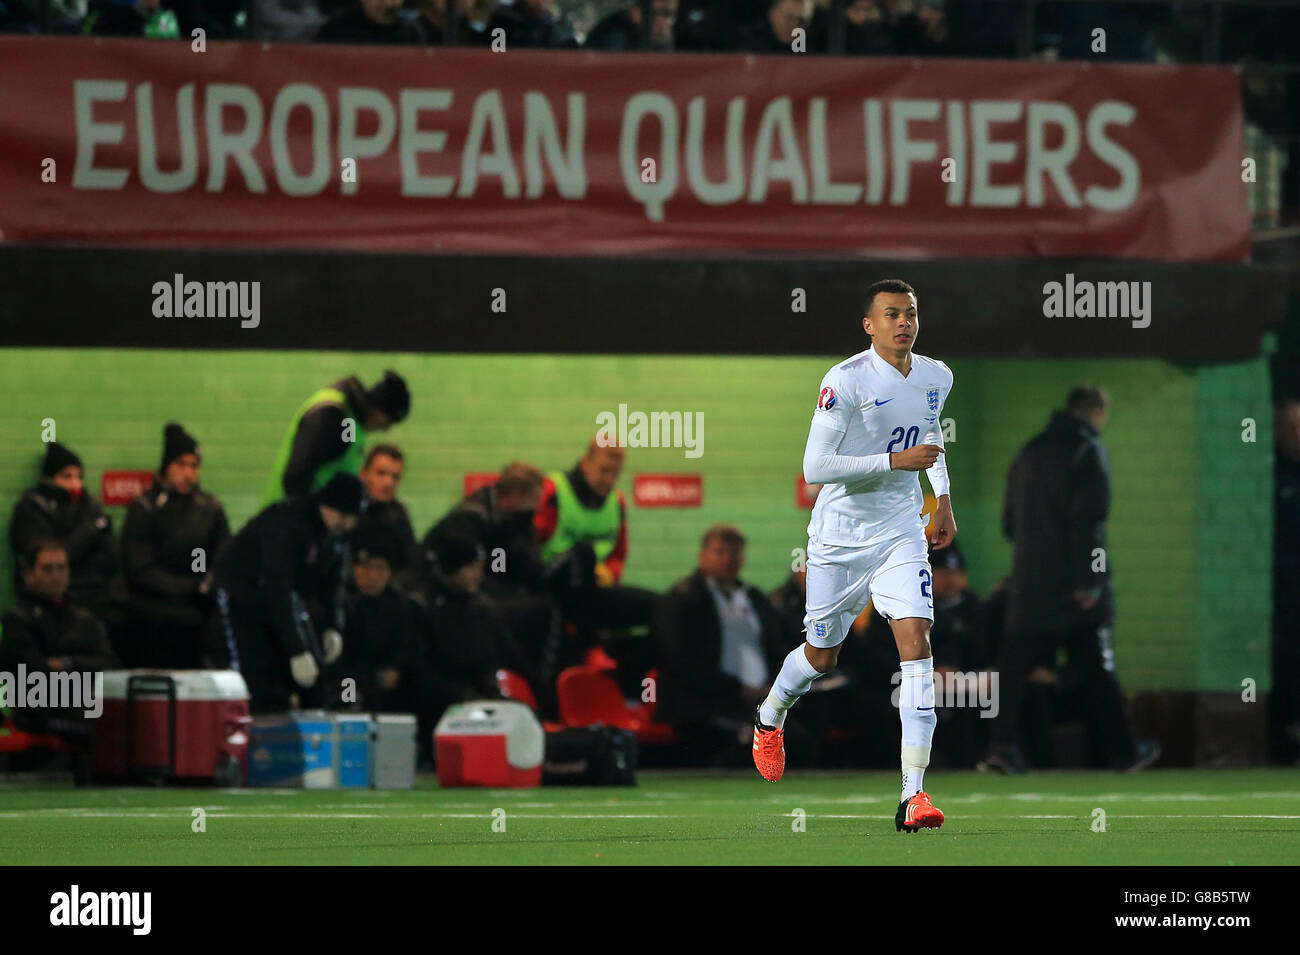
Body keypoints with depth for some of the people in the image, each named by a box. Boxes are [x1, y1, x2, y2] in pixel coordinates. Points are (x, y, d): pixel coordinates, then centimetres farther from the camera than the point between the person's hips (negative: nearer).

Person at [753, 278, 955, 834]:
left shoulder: (936, 377, 3)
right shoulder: (845, 381, -17)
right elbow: (815, 467, -22)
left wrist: (943, 498, 19)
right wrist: (894, 460, -26)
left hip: (900, 533, 3)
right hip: (840, 535, -3)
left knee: (916, 640, -17)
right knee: (822, 657, 11)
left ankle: (913, 794, -20)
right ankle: (769, 719, 48)